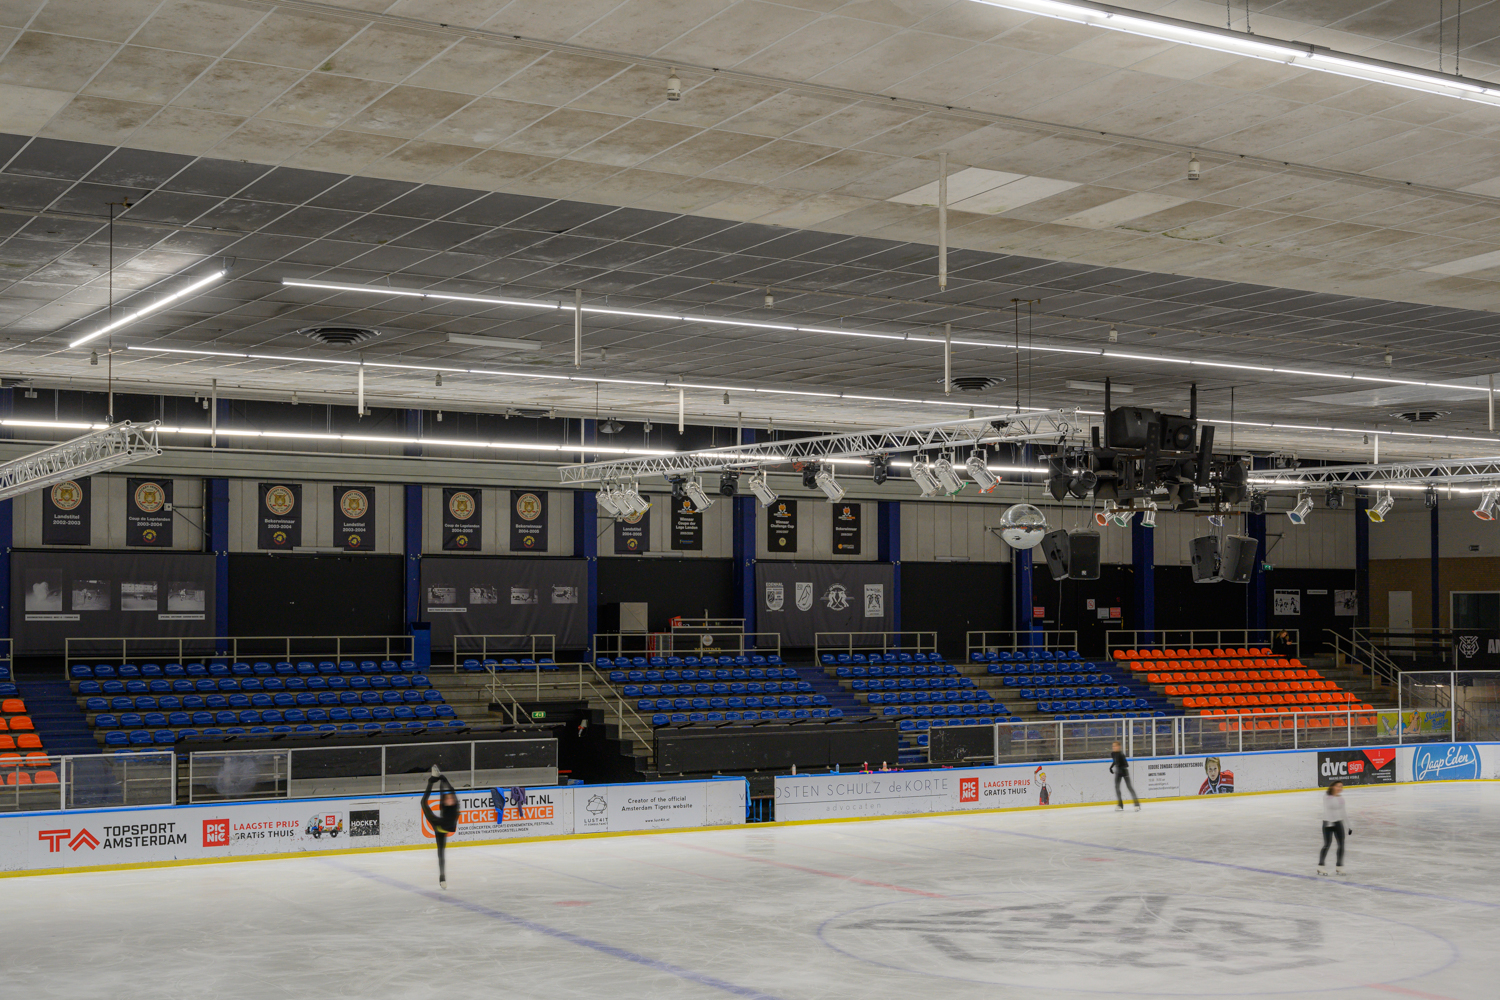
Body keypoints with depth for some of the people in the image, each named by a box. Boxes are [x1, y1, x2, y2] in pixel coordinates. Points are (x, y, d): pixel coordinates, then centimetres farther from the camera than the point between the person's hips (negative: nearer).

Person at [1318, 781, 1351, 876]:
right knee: (1327, 844, -6)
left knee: (1341, 845, 4)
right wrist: (1330, 823, -23)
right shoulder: (1327, 797, -8)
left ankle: (1339, 866, 17)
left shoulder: (1340, 798, 10)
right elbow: (1327, 810, -14)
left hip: (1339, 823, 6)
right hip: (1328, 823, -6)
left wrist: (1347, 826, 18)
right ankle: (1321, 866, 6)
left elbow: (1343, 812, 17)